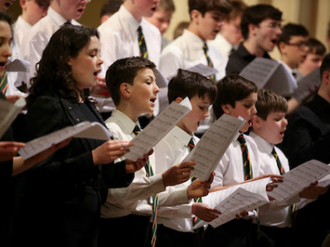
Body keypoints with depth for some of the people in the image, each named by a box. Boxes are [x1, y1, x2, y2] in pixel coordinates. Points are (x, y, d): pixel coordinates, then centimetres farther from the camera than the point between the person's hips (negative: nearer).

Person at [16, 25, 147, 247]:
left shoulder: (88, 107, 14)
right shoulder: (47, 106, -11)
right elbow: (41, 173, -20)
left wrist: (125, 168, 1)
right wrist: (92, 158, -26)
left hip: (88, 221, 8)